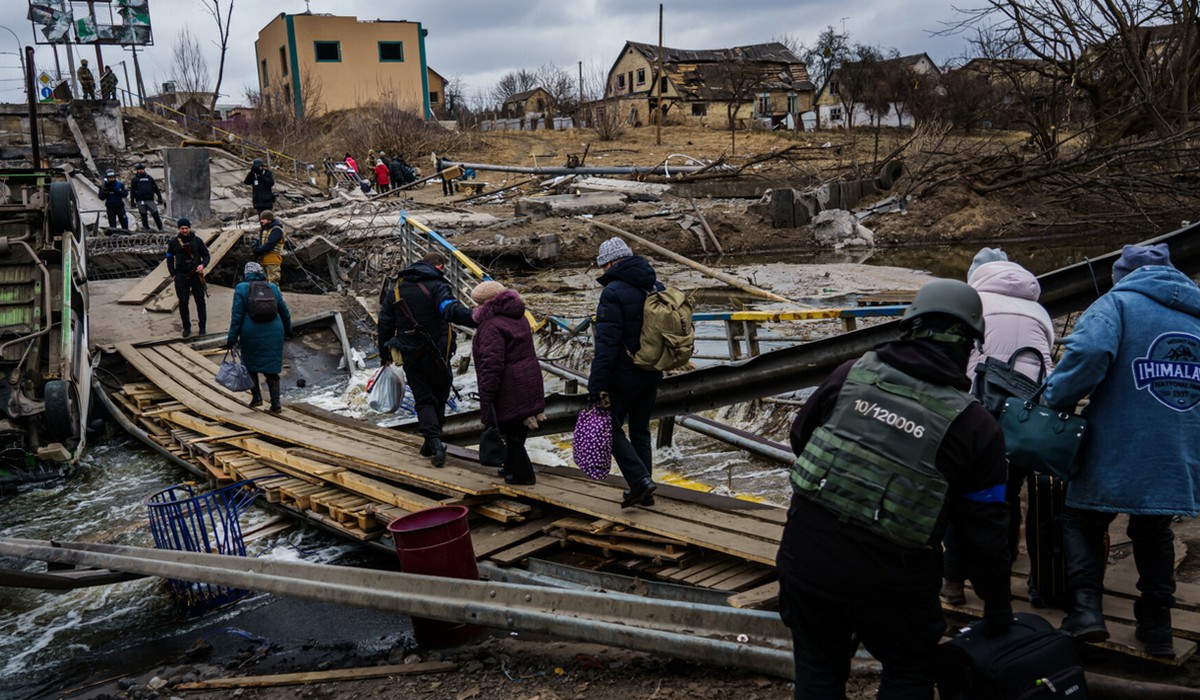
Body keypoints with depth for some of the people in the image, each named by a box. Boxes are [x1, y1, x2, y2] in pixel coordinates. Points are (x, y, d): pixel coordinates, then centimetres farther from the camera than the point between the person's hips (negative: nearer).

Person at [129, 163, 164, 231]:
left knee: (156, 215, -4)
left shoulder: (149, 178, 15)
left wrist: (160, 198, 10)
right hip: (140, 200, 0)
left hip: (150, 199, 1)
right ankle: (146, 228, 9)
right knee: (143, 216, 3)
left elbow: (156, 188, 16)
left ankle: (161, 228, -1)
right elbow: (132, 191, 7)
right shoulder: (135, 179, 10)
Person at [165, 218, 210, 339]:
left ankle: (203, 327, 14)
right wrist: (173, 274, 2)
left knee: (200, 301, 4)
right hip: (181, 277, 0)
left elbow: (206, 255, 7)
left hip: (196, 275, 0)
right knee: (183, 302, 2)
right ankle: (186, 328, 11)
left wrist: (203, 265, -13)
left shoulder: (197, 240, 0)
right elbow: (169, 258, 10)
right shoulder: (174, 242, 2)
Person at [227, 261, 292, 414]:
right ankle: (275, 404, 5)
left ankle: (256, 396, 12)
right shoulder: (272, 287, 8)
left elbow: (236, 315, -6)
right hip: (274, 333, 2)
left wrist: (232, 337, -2)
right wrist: (288, 330, 29)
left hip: (252, 333, -2)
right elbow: (284, 311, 15)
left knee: (250, 363, 19)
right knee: (272, 368, 8)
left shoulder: (241, 288, -2)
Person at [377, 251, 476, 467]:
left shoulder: (397, 288, 6)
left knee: (423, 400, 8)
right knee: (440, 395, 16)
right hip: (436, 354, -3)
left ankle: (434, 441, -13)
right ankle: (431, 443, 21)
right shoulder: (437, 286, -11)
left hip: (409, 355, 3)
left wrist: (384, 353, 20)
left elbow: (384, 323, 10)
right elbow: (451, 310, -32)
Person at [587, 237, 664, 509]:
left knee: (611, 428, 7)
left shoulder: (614, 292, -18)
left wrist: (597, 385, -20)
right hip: (652, 374, 8)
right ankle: (644, 492, 23)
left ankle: (640, 480, -5)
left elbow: (607, 343, -22)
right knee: (641, 429, 17)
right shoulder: (656, 287, 7)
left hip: (624, 374, -7)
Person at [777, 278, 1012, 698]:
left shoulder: (852, 374, -4)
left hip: (806, 553, 2)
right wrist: (997, 605, 11)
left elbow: (799, 438, 10)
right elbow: (985, 533, -4)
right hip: (888, 580, -2)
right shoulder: (975, 426, -9)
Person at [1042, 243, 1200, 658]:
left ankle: (1086, 606, -1)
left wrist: (1056, 401, -15)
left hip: (1117, 454, -5)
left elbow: (1089, 351, -27)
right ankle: (1157, 627, 26)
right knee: (1154, 534, 22)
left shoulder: (1118, 303, -6)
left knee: (1083, 522, 13)